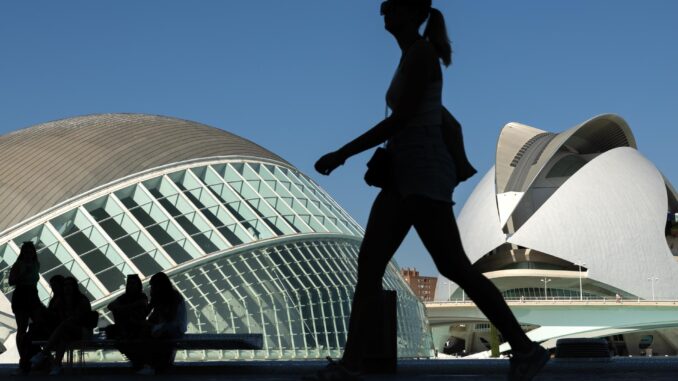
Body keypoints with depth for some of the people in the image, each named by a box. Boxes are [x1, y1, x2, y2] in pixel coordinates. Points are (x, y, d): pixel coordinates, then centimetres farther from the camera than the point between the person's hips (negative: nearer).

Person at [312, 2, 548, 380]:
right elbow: (444, 119, 29)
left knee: (454, 268, -10)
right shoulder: (413, 60, 22)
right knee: (368, 263, -3)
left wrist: (342, 154, -15)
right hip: (405, 177, 10)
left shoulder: (421, 53, -9)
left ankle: (525, 348, -2)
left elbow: (401, 119, -17)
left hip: (423, 173, -10)